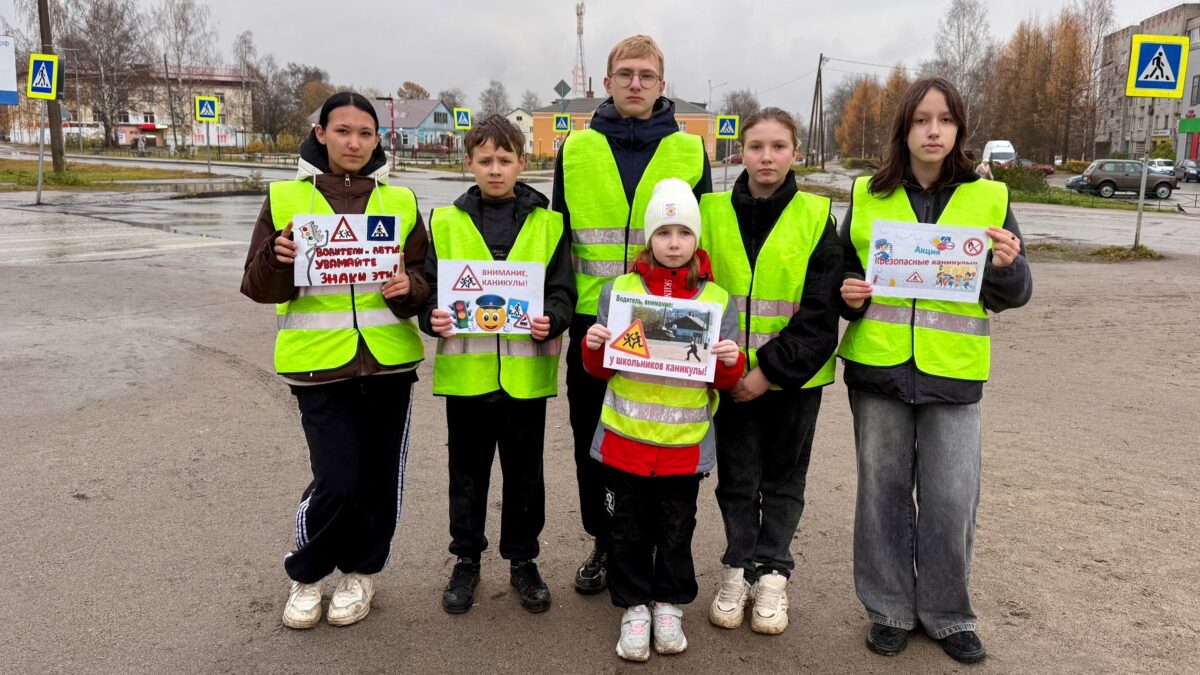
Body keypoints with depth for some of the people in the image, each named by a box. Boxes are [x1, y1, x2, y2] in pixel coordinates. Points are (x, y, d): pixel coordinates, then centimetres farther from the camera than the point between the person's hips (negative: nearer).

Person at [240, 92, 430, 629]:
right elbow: (258, 287, 3)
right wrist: (278, 258, -18)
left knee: (380, 476, 10)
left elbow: (424, 278, 8)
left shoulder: (399, 201, 7)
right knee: (337, 482, -6)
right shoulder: (286, 197, 3)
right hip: (320, 361, -2)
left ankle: (360, 571, 34)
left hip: (389, 360, 2)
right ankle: (306, 575, 23)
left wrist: (409, 288, -14)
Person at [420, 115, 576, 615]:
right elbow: (429, 286, 4)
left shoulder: (547, 222, 3)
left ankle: (522, 561, 29)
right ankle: (466, 560, 30)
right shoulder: (447, 222, 4)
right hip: (466, 368, 0)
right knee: (468, 471, 13)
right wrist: (434, 317, -16)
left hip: (526, 371, 0)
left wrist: (551, 320, -18)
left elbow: (562, 290, 2)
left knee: (524, 474, 12)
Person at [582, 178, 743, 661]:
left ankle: (669, 606, 35)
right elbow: (601, 370, 5)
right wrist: (594, 348, -15)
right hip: (625, 439, 0)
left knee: (676, 530, 15)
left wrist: (731, 363, -17)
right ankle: (634, 608, 30)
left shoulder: (717, 299, 0)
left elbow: (725, 381, 4)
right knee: (629, 529, 12)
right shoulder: (619, 289, 0)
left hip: (685, 444, 0)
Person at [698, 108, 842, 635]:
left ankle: (772, 574, 27)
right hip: (730, 374, 1)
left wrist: (772, 368, -16)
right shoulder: (714, 213, 0)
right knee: (737, 477, 12)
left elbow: (820, 312, -9)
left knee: (783, 478, 12)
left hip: (794, 375, -1)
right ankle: (738, 568, 29)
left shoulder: (815, 218, -5)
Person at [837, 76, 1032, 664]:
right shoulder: (868, 194, 5)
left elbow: (1010, 295, 4)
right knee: (883, 493, 10)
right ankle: (889, 609, 27)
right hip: (877, 370, 1)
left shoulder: (989, 198, 4)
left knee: (951, 502, 3)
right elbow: (843, 268, 14)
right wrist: (847, 293, -8)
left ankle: (947, 614, 25)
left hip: (953, 374, 0)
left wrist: (1008, 266, -17)